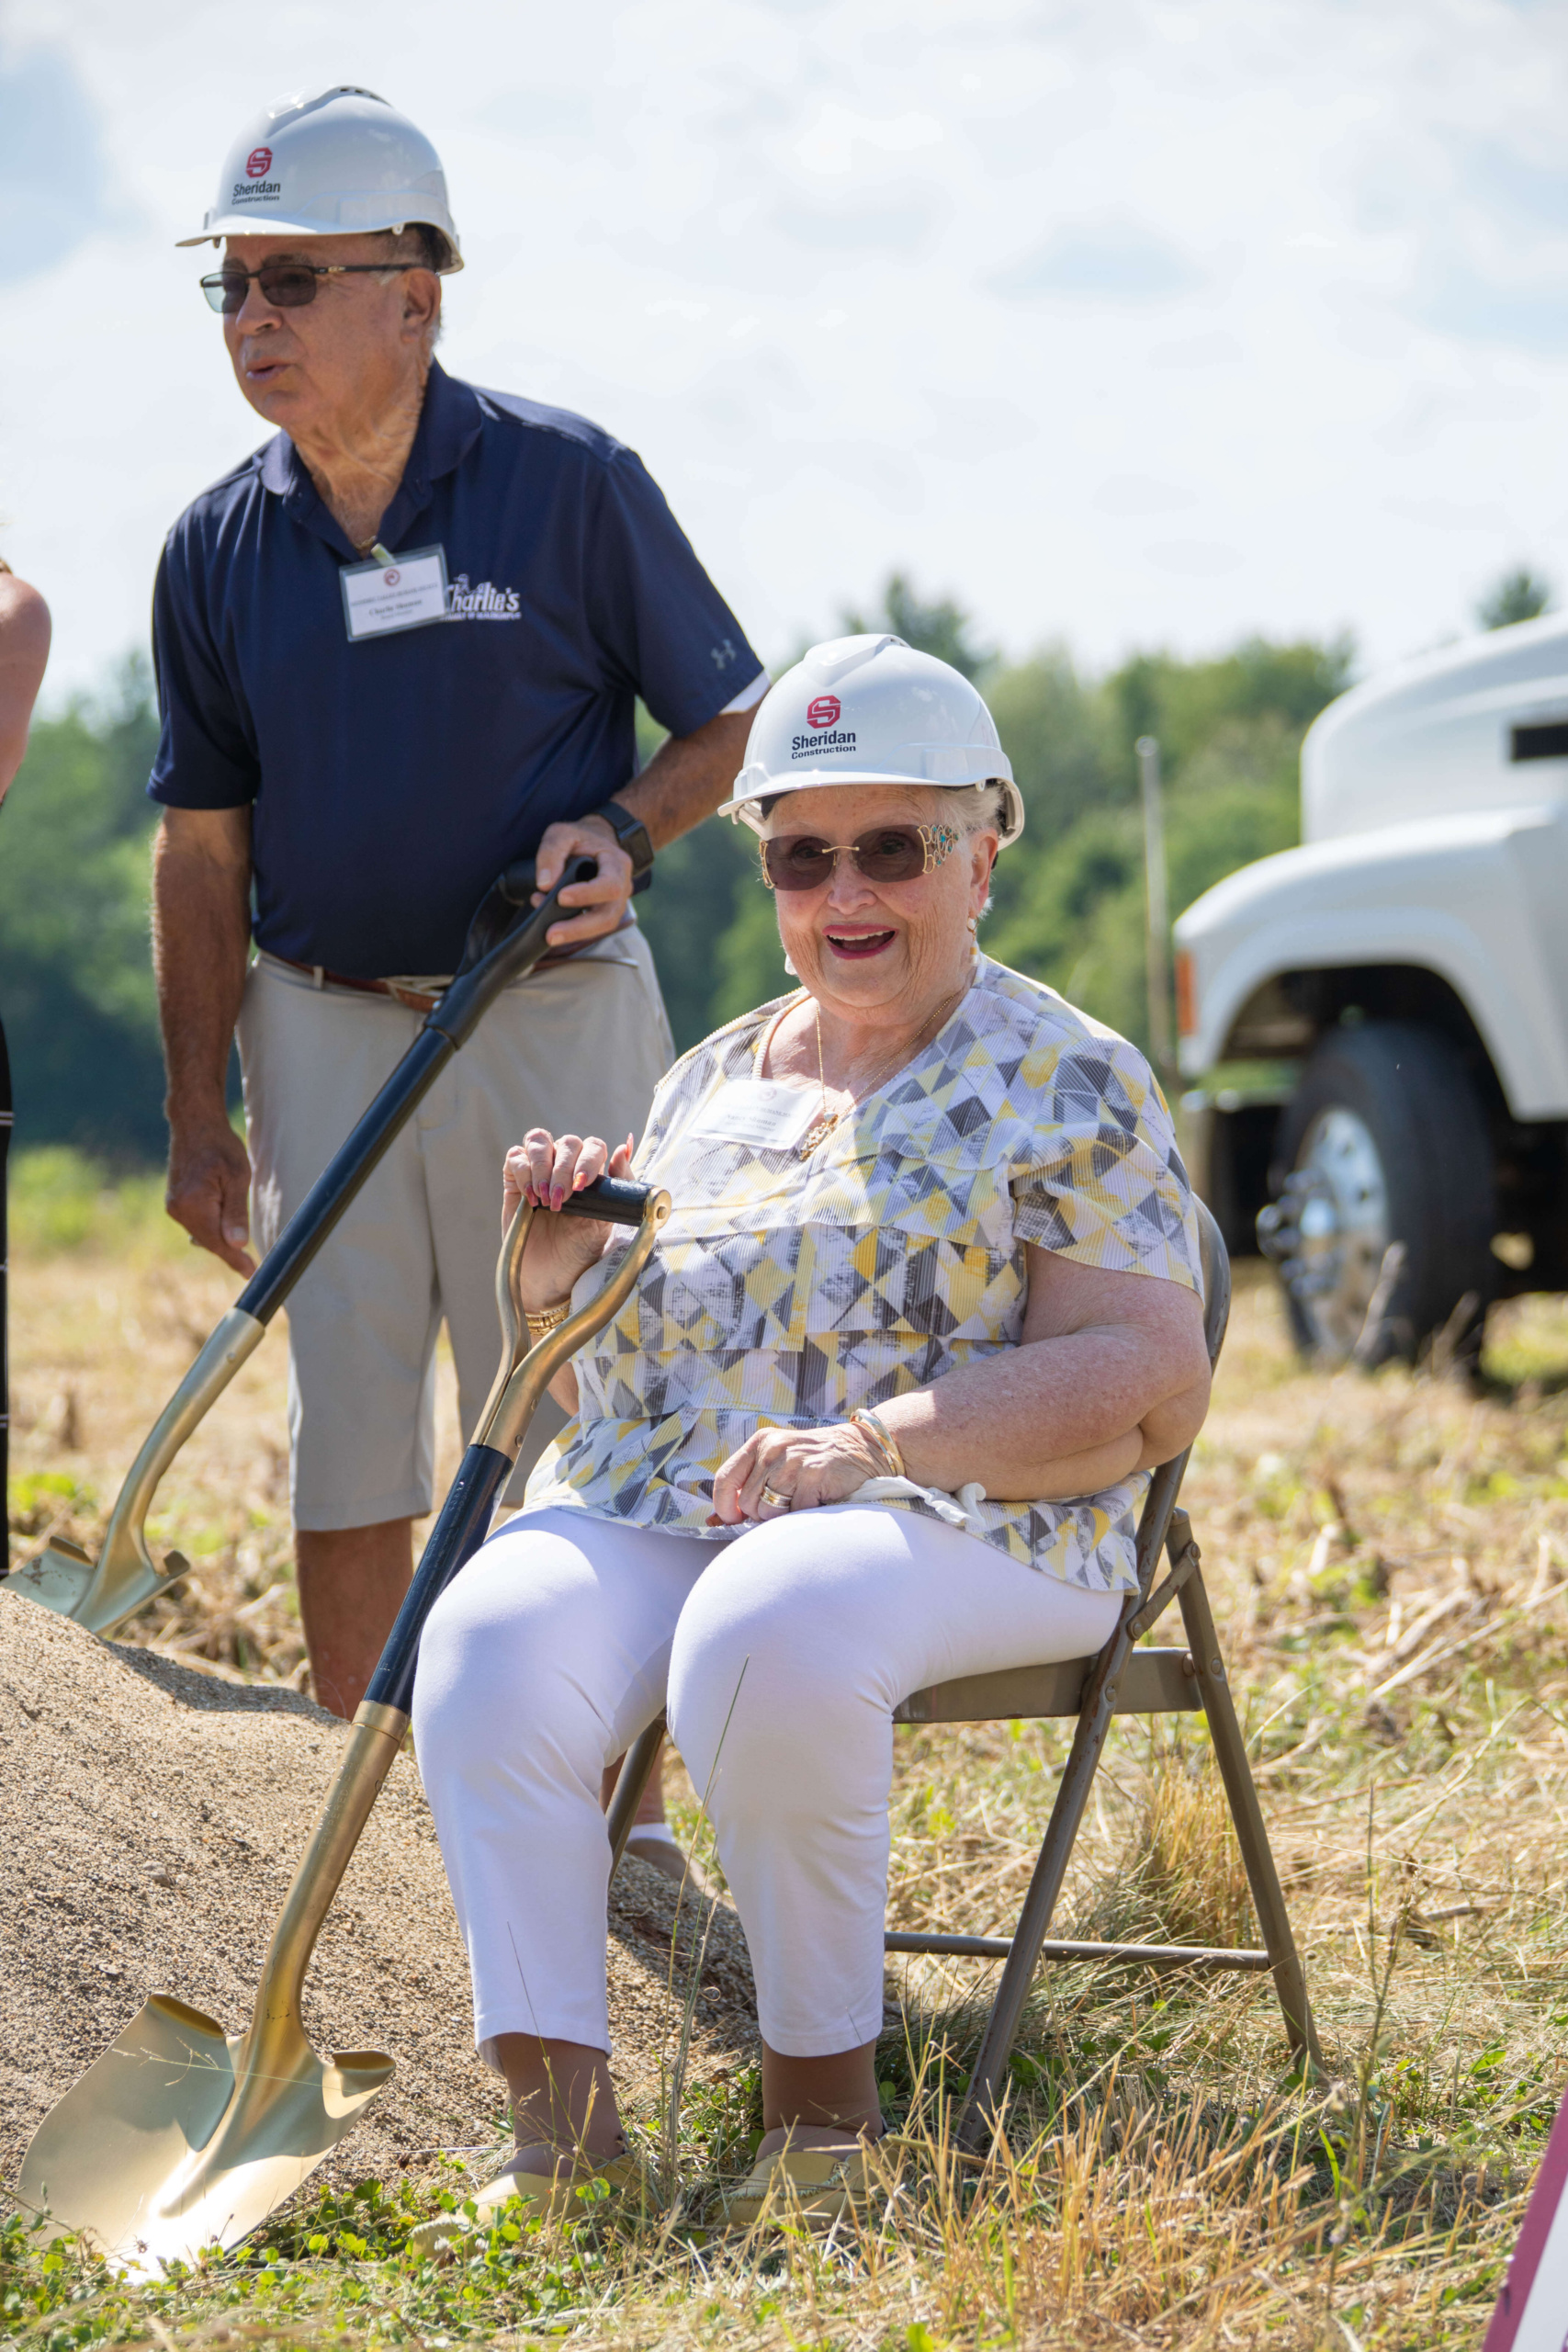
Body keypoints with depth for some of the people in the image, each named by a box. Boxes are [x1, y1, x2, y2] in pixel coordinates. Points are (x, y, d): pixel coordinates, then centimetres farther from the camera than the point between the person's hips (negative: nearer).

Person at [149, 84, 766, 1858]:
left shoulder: (568, 483, -5)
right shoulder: (217, 549, 4)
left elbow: (729, 721, 3)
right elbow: (202, 849, 8)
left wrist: (619, 829, -16)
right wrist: (198, 1108, 4)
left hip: (555, 1019, -3)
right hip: (322, 1029, 3)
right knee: (345, 1457, 7)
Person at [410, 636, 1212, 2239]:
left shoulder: (1065, 1084, 4)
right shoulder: (710, 1082, 22)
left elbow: (1149, 1385, -9)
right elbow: (610, 1378, 27)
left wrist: (876, 1442, -19)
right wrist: (562, 1267, 4)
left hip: (959, 1531, -5)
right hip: (647, 1513, 5)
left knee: (765, 1637, -39)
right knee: (492, 1643, -28)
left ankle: (823, 2105, -21)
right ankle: (557, 2115, -29)